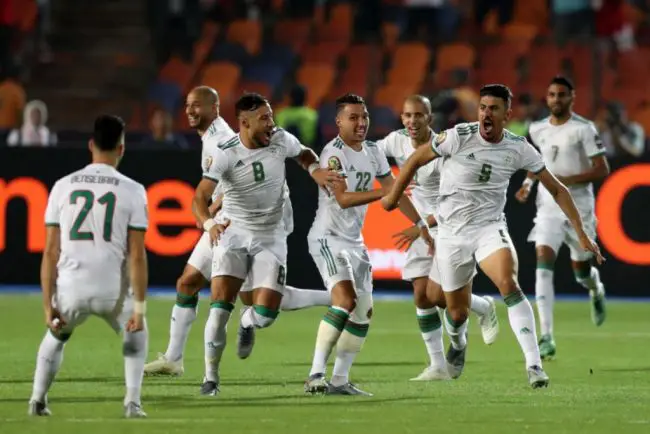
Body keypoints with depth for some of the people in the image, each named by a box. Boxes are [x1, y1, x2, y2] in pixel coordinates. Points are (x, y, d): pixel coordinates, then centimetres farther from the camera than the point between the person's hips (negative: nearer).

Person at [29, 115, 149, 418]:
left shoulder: (64, 186, 5)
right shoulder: (132, 191, 0)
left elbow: (51, 252, 3)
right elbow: (137, 255, -5)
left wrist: (48, 306, 6)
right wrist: (139, 308, -2)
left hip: (70, 288, 1)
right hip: (113, 289, -1)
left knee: (55, 337, 33)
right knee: (136, 335, 29)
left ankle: (38, 399, 22)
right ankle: (132, 402, 14)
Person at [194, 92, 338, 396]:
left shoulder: (281, 140, -7)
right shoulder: (225, 154, -16)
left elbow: (303, 154, 18)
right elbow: (200, 197, -24)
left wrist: (314, 169, -5)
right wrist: (209, 223, -45)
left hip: (270, 237, 2)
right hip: (234, 233, -2)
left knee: (265, 313, -8)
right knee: (220, 306, -16)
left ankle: (246, 324, 31)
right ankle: (211, 377, -2)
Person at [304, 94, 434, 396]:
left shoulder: (373, 152, 9)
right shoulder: (334, 154, -16)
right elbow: (343, 199, -27)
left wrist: (422, 225, 16)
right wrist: (383, 193, -35)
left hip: (354, 241, 9)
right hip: (328, 237, -9)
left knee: (363, 313, 8)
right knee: (345, 301, -25)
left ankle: (340, 381, 13)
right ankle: (316, 375, -25)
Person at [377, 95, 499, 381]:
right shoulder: (397, 141, -5)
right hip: (423, 229, 6)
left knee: (436, 296, -11)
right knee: (421, 296, 0)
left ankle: (485, 308, 20)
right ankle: (437, 366, 8)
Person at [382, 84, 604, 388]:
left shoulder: (519, 148, -8)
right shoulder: (458, 137, -15)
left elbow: (557, 190, 1)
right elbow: (415, 160, 1)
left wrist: (582, 235, -1)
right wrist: (393, 198, 10)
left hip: (490, 228, 0)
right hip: (452, 234, 0)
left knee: (509, 285, -29)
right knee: (457, 312, 8)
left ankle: (534, 365, -33)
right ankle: (458, 345, 47)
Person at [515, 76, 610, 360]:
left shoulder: (583, 129, -8)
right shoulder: (537, 130, 6)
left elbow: (602, 170, -11)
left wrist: (567, 180, -21)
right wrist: (528, 182, 8)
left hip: (578, 207, -3)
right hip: (548, 207, 3)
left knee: (581, 271, 9)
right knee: (543, 262, -17)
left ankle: (596, 290, 52)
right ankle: (547, 338, -23)